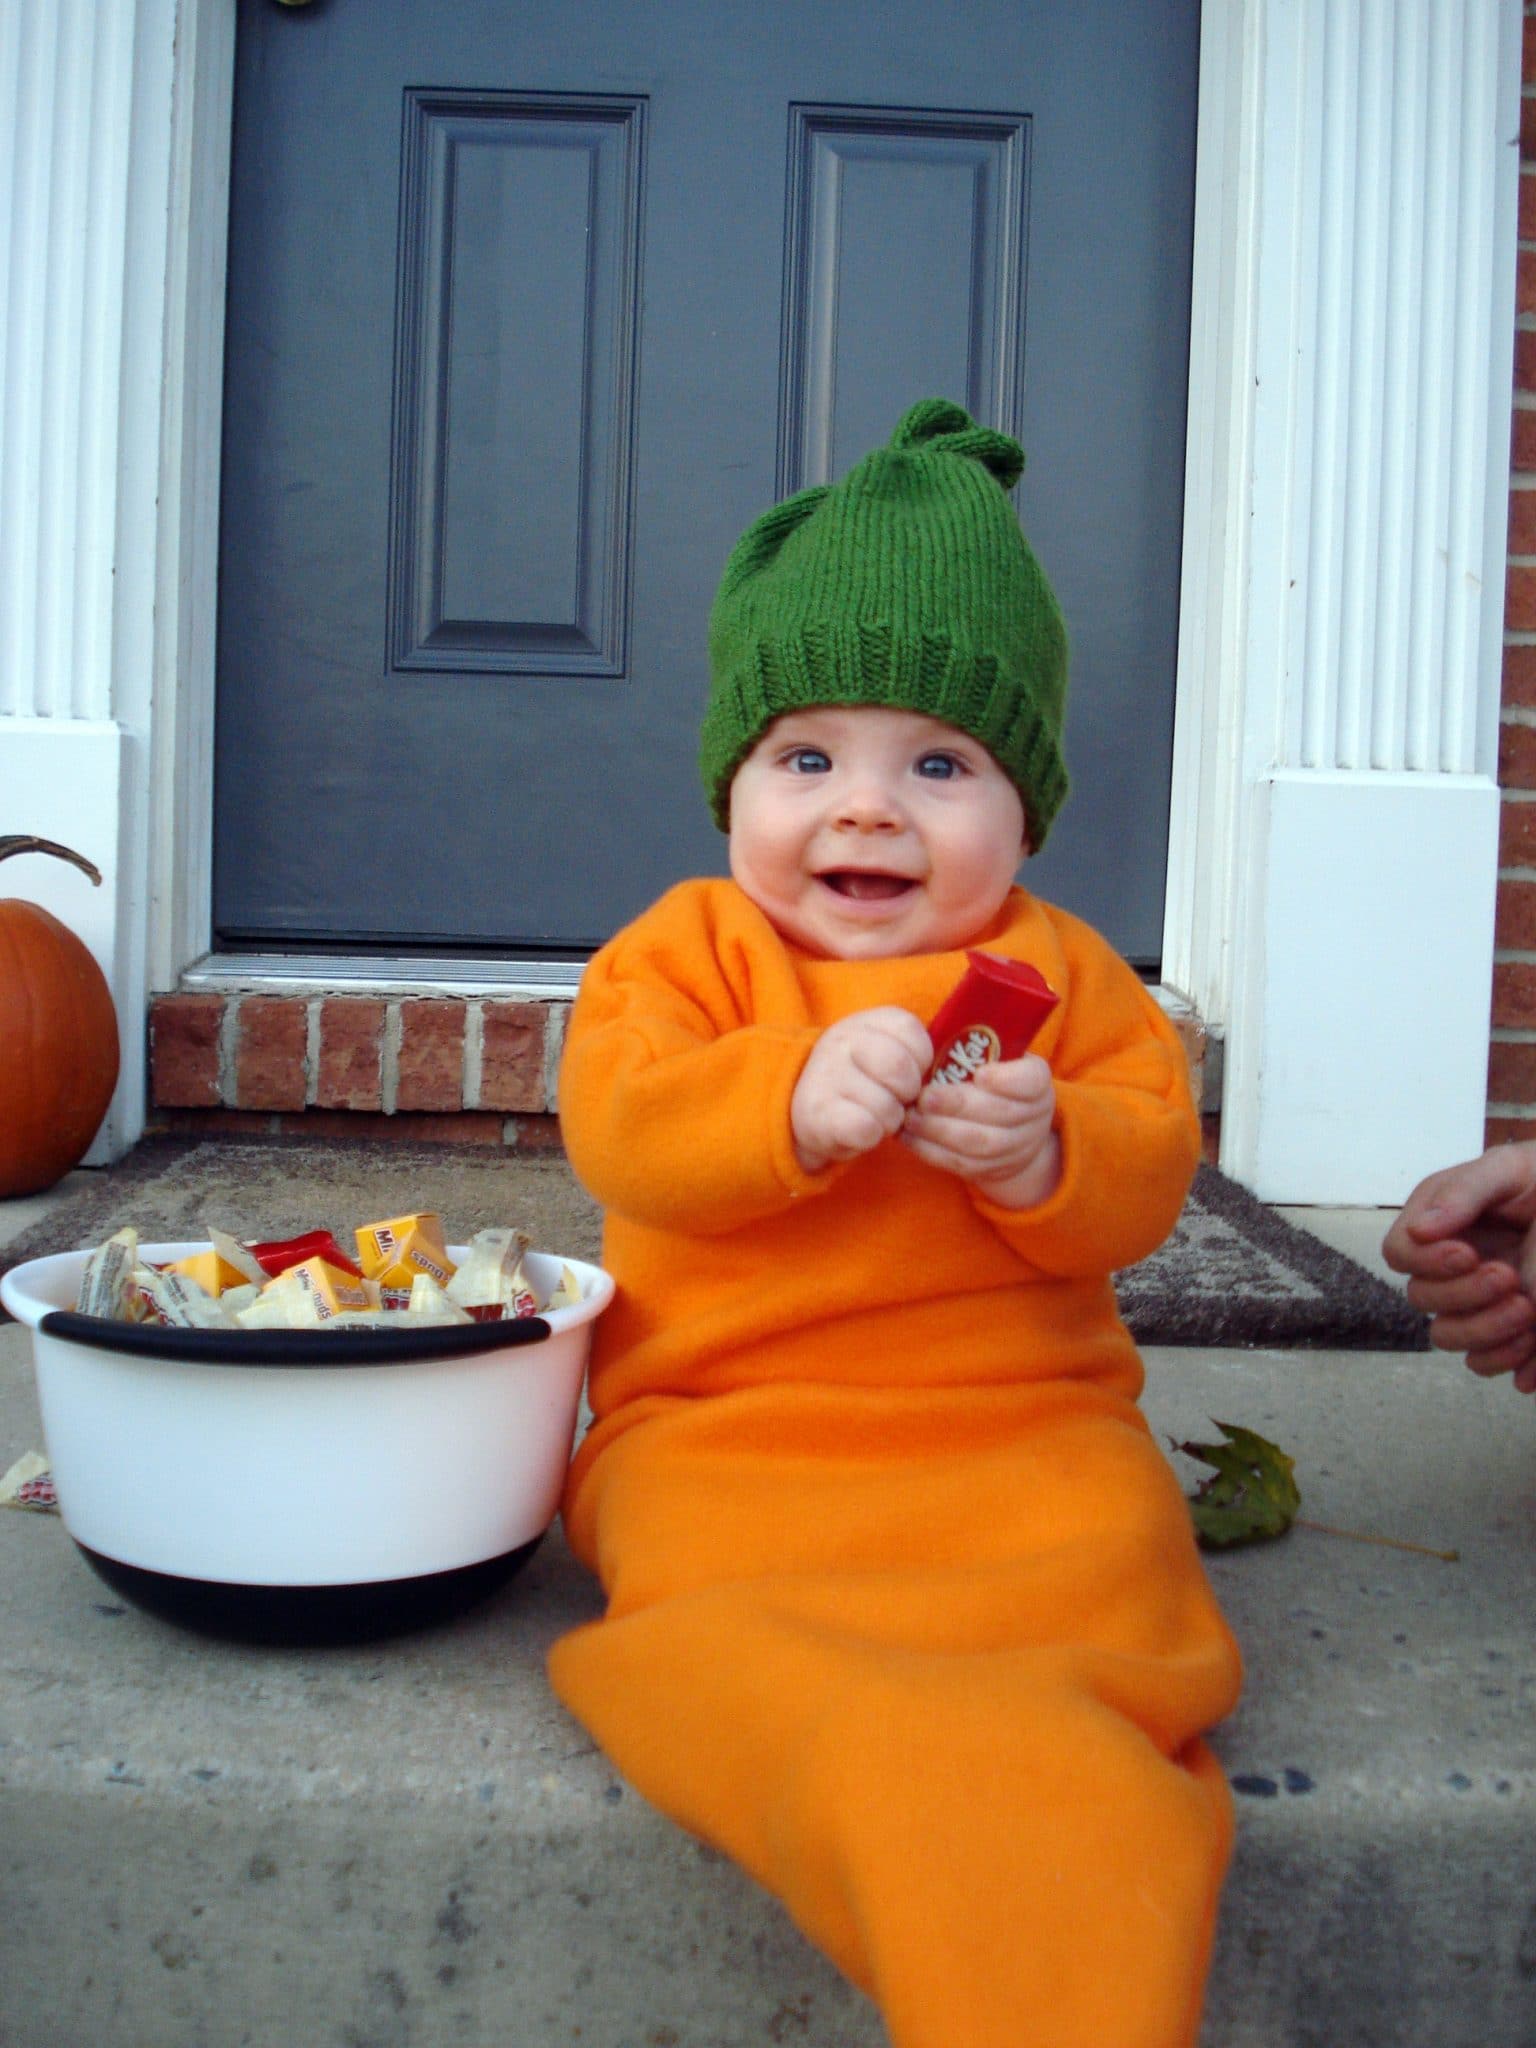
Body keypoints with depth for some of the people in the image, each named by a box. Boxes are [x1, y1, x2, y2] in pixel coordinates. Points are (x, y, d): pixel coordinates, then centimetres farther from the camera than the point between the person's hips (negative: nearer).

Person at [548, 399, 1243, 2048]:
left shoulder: (1058, 968, 10)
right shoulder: (687, 949, 7)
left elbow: (1149, 1172, 3)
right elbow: (616, 1125, -8)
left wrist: (1045, 1155, -21)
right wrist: (791, 1102, -27)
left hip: (1017, 1421, 2)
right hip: (728, 1422, -1)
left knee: (1113, 1564, -29)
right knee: (728, 1602, -33)